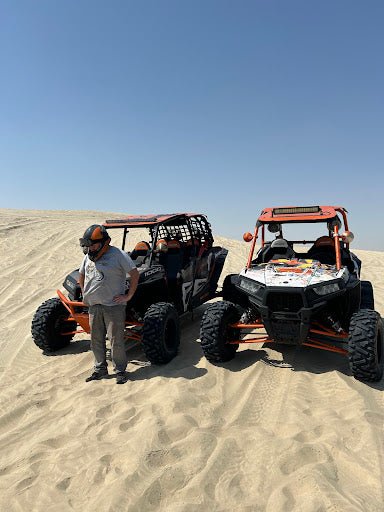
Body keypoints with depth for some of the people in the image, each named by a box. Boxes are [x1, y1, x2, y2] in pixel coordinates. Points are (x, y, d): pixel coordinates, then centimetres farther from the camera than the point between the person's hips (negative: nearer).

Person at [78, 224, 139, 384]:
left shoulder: (118, 255, -10)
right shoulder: (88, 256, 10)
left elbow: (135, 274, -9)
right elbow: (81, 276, 25)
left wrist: (128, 296, -10)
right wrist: (85, 294, 16)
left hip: (114, 305, -6)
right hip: (93, 305, 6)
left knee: (116, 340, 0)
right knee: (96, 339, 14)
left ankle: (120, 371, 16)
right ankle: (100, 369, 29)